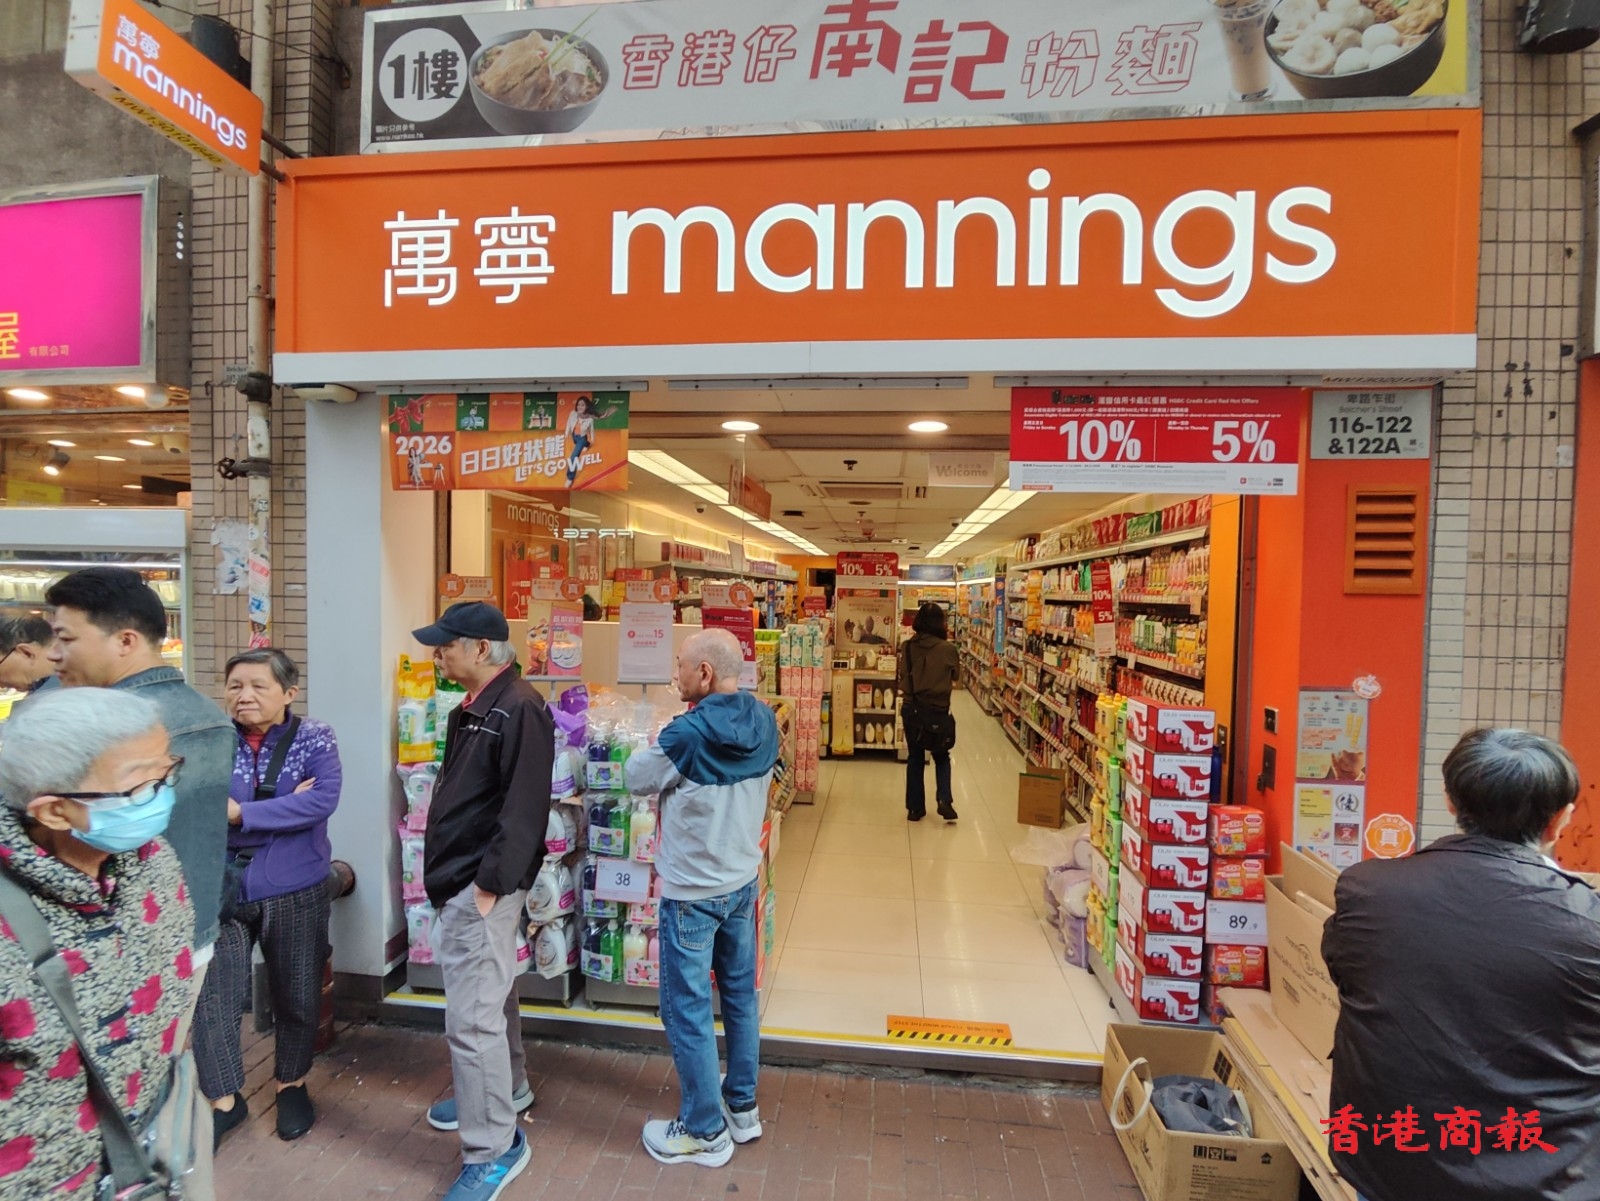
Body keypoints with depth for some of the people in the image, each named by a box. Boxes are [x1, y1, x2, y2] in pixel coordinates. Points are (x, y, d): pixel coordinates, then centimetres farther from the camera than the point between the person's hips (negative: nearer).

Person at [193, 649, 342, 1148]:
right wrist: (282, 808, -23)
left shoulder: (314, 739, -8)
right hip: (221, 889, 1)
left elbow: (322, 801, -21)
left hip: (295, 891, -1)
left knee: (297, 996, 14)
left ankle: (292, 1085, 39)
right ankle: (224, 1099, 32)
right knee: (212, 999, 7)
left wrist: (238, 813, -23)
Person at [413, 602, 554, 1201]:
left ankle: (493, 1148, 13)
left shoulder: (520, 710, -21)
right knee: (489, 993, 24)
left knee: (472, 1016, -3)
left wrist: (491, 883, -23)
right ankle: (505, 1090, 44)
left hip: (482, 886, -10)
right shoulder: (470, 709, 11)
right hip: (459, 879, 10)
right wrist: (446, 872, 18)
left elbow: (524, 808, -25)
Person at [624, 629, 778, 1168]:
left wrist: (660, 743, 7)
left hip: (692, 891, -7)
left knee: (687, 1010, 11)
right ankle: (743, 1108, 38)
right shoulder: (765, 724, -7)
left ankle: (705, 1132, 27)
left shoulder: (689, 733, -26)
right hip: (744, 881, 7)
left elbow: (637, 779, -10)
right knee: (741, 995, 21)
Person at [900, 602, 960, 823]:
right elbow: (955, 674, 6)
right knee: (941, 757, 19)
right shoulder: (948, 648, -12)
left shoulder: (908, 647, -6)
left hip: (911, 709, 2)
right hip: (937, 711, -2)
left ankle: (915, 808, 20)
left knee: (915, 758, 15)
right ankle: (944, 799, 3)